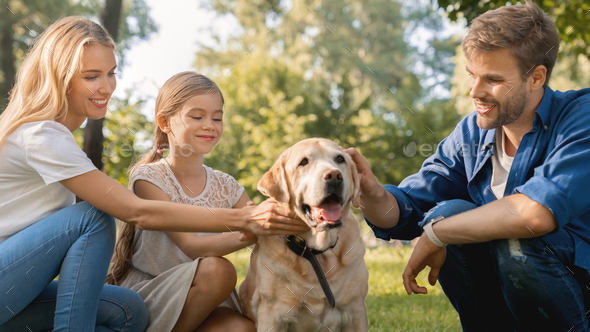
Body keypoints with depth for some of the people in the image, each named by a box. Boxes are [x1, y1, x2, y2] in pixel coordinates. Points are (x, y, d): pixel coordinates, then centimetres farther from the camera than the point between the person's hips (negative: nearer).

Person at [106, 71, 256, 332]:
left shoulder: (225, 186, 6)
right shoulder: (148, 178, -10)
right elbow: (191, 246, -21)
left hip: (199, 300, 3)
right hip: (141, 299, -3)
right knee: (217, 269, -30)